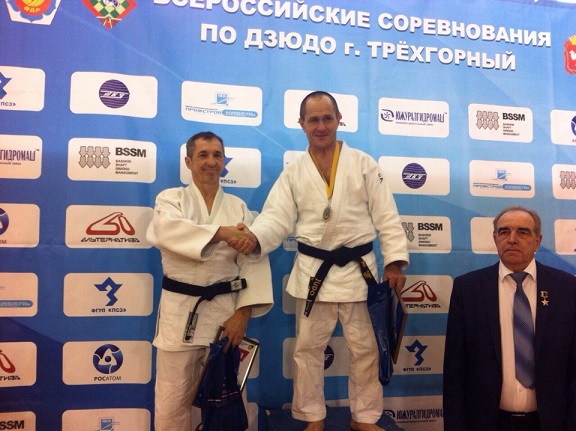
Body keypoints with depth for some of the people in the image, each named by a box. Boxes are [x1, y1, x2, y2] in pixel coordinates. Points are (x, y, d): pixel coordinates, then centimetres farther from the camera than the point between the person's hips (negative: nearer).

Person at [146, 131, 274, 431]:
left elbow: (254, 262, 0)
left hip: (227, 308, 2)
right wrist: (221, 233, -34)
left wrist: (243, 312, -10)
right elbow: (167, 230, -22)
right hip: (181, 309, -1)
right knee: (172, 400, 5)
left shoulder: (238, 207, 7)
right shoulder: (170, 199, 2)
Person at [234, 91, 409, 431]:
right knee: (308, 348, 10)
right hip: (313, 271, 1)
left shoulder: (364, 164, 0)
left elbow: (386, 216, -1)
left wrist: (395, 261, -8)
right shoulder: (293, 173, 4)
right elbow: (277, 217, -5)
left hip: (358, 269, -1)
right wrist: (254, 236, -26)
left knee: (365, 348, 10)